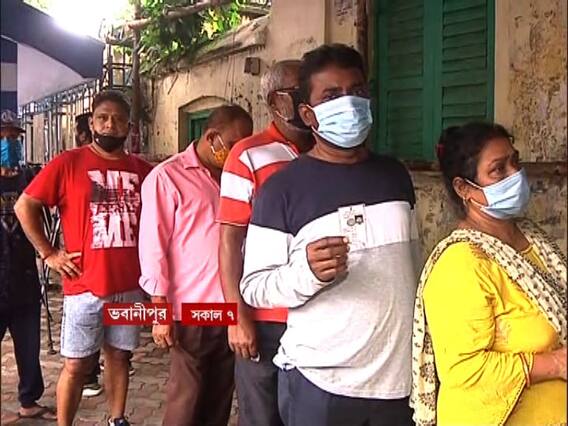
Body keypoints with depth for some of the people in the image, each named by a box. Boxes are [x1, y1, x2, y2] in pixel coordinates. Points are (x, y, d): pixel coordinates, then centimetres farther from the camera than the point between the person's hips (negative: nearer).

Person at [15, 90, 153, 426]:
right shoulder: (68, 163, -5)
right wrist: (48, 253, -6)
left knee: (119, 357, 15)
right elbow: (25, 206, -2)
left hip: (130, 285, 4)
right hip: (85, 286, -3)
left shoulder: (142, 170, 5)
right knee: (76, 365, 4)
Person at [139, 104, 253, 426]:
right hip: (191, 311, -5)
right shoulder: (167, 177, -5)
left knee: (220, 397, 15)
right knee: (187, 399, 6)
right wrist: (160, 309, -10)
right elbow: (153, 246, -7)